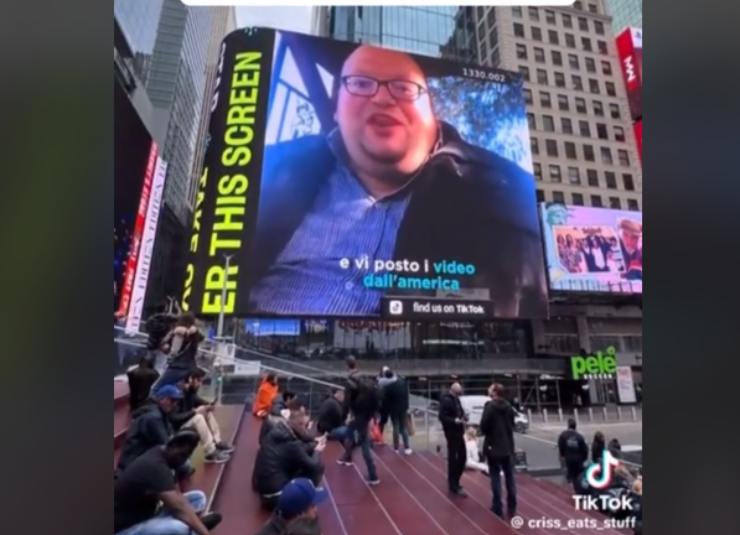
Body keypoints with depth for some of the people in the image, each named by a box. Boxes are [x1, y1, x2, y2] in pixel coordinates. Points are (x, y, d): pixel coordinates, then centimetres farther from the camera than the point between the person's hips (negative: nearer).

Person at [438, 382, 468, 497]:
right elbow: (442, 417, -22)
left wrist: (463, 416, 0)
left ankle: (454, 481, 32)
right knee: (453, 458, 0)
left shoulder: (456, 399, 10)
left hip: (458, 432, 10)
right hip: (451, 433, -9)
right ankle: (454, 486, 14)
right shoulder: (446, 400, -19)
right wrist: (455, 421, -31)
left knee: (462, 456, 16)